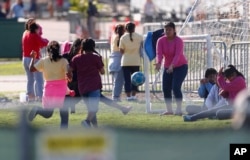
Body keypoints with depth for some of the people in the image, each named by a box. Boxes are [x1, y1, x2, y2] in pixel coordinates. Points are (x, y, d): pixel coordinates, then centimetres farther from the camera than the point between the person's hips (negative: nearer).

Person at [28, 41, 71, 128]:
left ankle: (37, 110, -10)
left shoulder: (43, 61, 1)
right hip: (61, 91, -3)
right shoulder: (63, 61, -6)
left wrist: (33, 58, 21)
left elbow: (31, 69, 7)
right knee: (64, 115, 7)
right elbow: (68, 73, -19)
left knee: (47, 114, 18)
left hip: (48, 91, 3)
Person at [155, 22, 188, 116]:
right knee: (166, 88, 0)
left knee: (176, 87, -19)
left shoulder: (178, 41, -18)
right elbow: (159, 53, -20)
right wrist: (158, 63, -41)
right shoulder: (161, 41, -5)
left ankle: (179, 110, -16)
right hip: (168, 67, 5)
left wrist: (172, 65, -47)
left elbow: (178, 55, -31)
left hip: (181, 66, -5)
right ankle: (169, 110, 11)